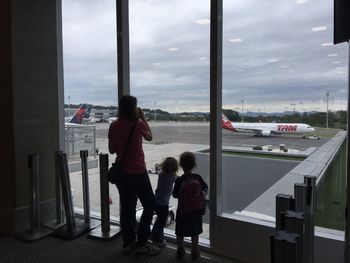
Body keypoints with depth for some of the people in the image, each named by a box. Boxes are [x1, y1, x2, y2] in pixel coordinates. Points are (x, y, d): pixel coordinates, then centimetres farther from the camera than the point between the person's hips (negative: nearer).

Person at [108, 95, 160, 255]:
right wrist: (143, 118, 12)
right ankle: (141, 243, 10)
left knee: (127, 207, 16)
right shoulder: (138, 124, -13)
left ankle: (128, 242, 25)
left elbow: (111, 150, 8)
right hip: (137, 172, -6)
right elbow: (149, 137, 8)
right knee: (149, 205, 8)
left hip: (121, 173, 6)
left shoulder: (113, 126, 0)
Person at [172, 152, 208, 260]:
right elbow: (205, 187, 6)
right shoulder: (198, 177, -10)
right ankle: (195, 251, 27)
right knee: (195, 232, 18)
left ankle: (180, 250, 29)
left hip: (183, 211, -2)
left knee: (180, 232, 18)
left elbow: (175, 195, -10)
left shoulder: (179, 180, -17)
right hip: (197, 210, 2)